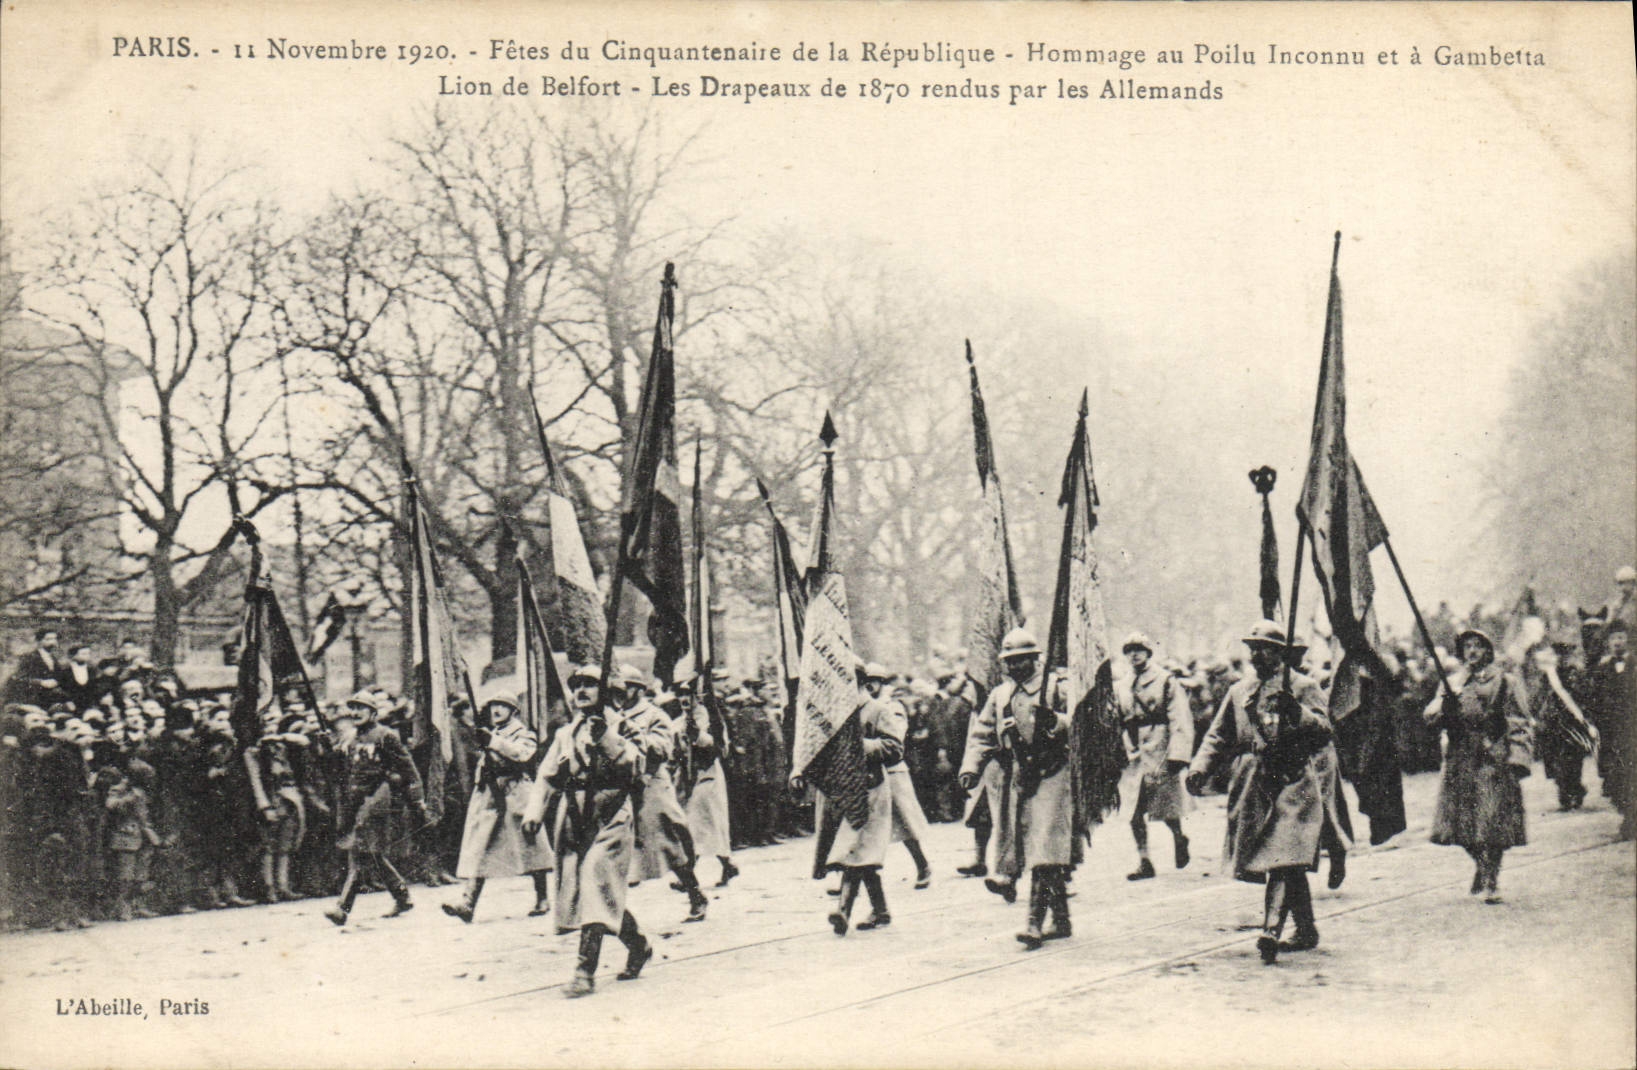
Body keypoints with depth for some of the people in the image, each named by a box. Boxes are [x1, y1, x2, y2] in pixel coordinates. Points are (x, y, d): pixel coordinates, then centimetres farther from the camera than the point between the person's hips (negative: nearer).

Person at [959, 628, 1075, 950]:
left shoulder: (1055, 688, 1)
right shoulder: (999, 695, 15)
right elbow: (982, 734, 15)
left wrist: (1054, 721, -22)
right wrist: (970, 768, 3)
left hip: (1049, 777, -6)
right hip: (1015, 779, 6)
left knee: (1043, 852, -14)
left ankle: (1036, 923, -17)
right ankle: (1061, 921, 21)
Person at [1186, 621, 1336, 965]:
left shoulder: (1303, 687, 4)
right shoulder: (1239, 691, 18)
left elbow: (1324, 731, -6)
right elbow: (1218, 736, 17)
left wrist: (1296, 710, -22)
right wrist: (1200, 767, 1)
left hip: (1291, 784, -5)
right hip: (1252, 787, 5)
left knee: (1282, 859, -18)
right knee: (1288, 864, 12)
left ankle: (1272, 931, -29)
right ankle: (1306, 930, 23)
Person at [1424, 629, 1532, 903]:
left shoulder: (1506, 683, 5)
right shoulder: (1456, 685, 18)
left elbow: (1518, 724, 0)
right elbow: (1431, 716, 11)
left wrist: (1517, 758, -11)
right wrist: (1444, 705, -11)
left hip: (1492, 761, -4)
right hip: (1459, 762, 4)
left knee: (1492, 826, -9)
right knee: (1461, 824, 4)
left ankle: (1490, 881, -1)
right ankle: (1481, 866, 28)